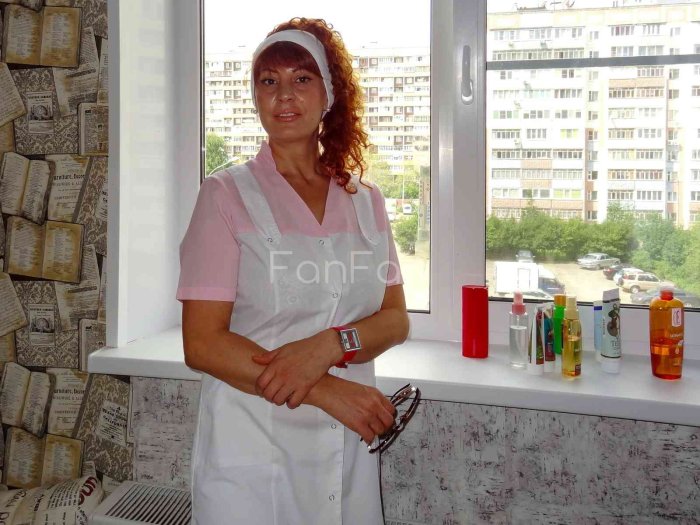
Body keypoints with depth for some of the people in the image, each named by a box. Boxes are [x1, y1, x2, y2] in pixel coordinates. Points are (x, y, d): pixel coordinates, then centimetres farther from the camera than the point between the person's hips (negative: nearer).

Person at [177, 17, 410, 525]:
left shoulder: (366, 201, 5)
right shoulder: (227, 195, -6)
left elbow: (396, 320, 3)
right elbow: (202, 344, -12)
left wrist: (329, 345, -17)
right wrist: (327, 391, -17)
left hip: (350, 446, 4)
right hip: (252, 451, -3)